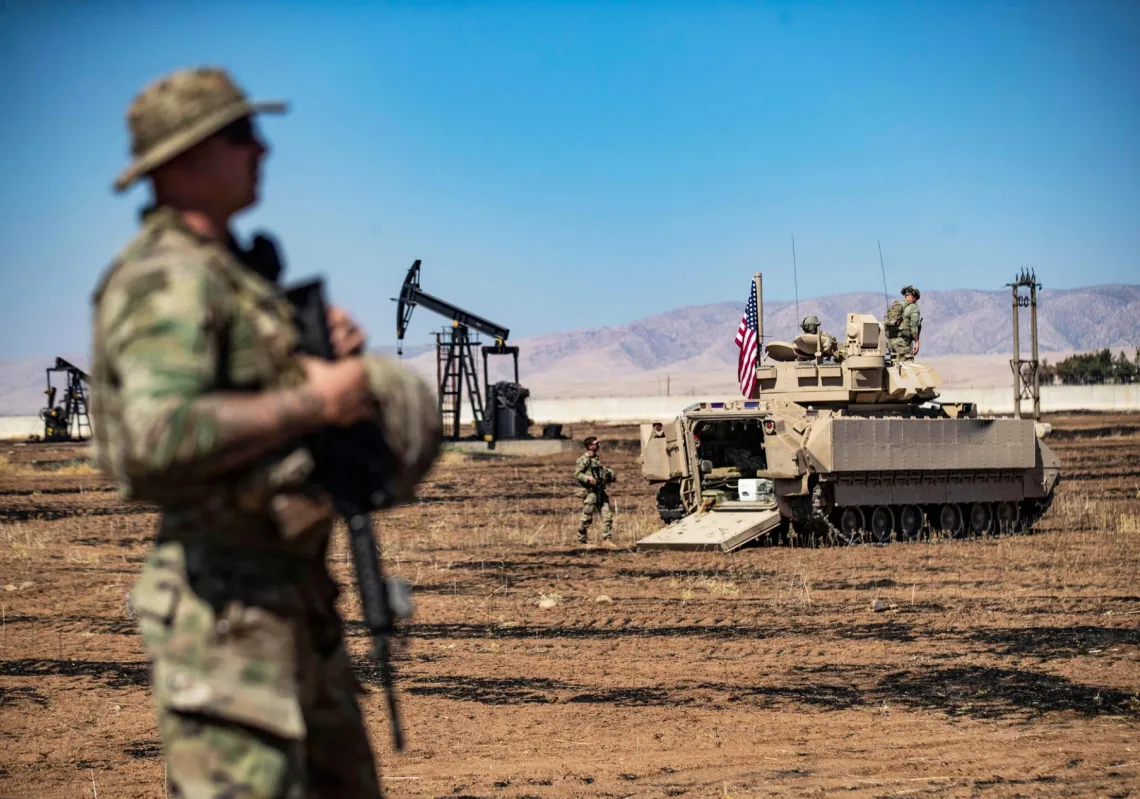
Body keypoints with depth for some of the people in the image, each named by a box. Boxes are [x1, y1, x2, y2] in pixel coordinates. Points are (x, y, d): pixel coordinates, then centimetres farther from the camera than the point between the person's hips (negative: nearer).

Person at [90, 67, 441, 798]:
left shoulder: (231, 266, 16)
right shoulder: (168, 281, -16)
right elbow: (162, 438, -30)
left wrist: (335, 354, 4)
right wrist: (312, 402, -23)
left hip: (294, 592, 10)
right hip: (227, 597, -10)